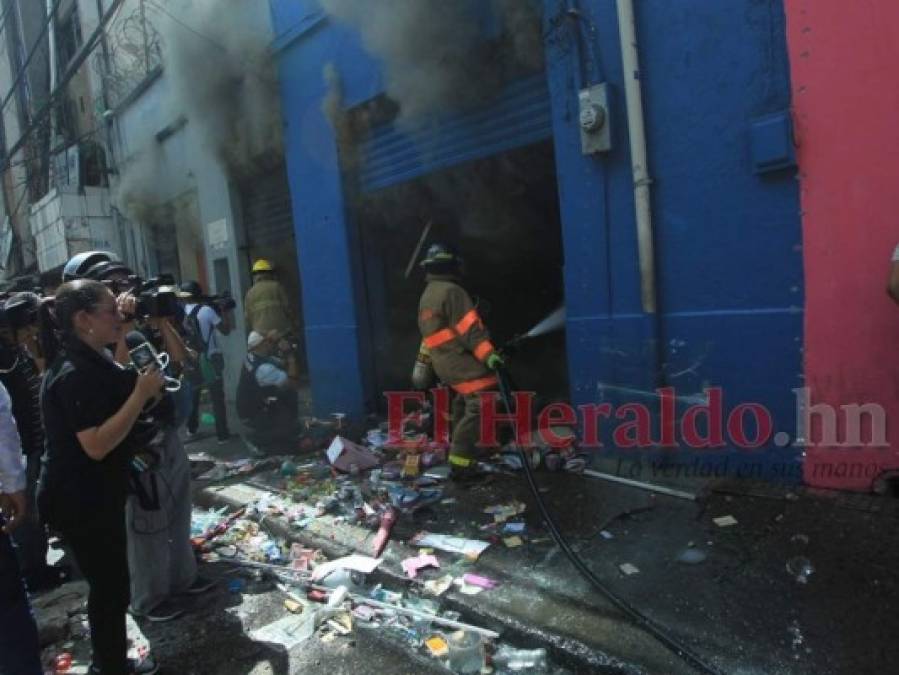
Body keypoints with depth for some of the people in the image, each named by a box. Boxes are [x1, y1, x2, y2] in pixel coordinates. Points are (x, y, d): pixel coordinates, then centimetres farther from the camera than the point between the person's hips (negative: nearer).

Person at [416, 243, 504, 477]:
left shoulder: (426, 298, 18)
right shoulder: (451, 291, -12)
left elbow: (429, 335, 25)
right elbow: (469, 328, -21)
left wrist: (424, 364, 31)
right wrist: (487, 353, -25)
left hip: (445, 366, 10)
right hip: (464, 364, -10)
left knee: (463, 407, 20)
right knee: (478, 408, -11)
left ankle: (458, 454, 29)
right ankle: (461, 463, -12)